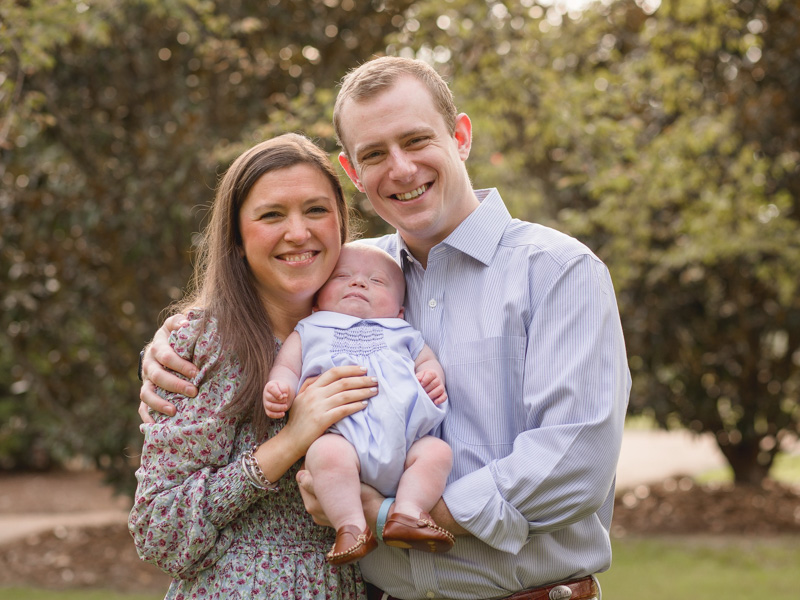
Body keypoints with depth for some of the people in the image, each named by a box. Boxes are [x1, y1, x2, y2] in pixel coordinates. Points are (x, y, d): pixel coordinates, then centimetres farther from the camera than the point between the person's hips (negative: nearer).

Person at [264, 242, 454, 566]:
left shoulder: (402, 334, 34)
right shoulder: (309, 332, 28)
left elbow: (428, 360, 35)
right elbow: (286, 366, 19)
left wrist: (434, 377, 9)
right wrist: (280, 387, -6)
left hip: (404, 433, 3)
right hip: (340, 432, -3)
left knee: (437, 451, -25)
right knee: (328, 453, -37)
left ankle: (408, 512, -31)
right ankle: (351, 524, -36)